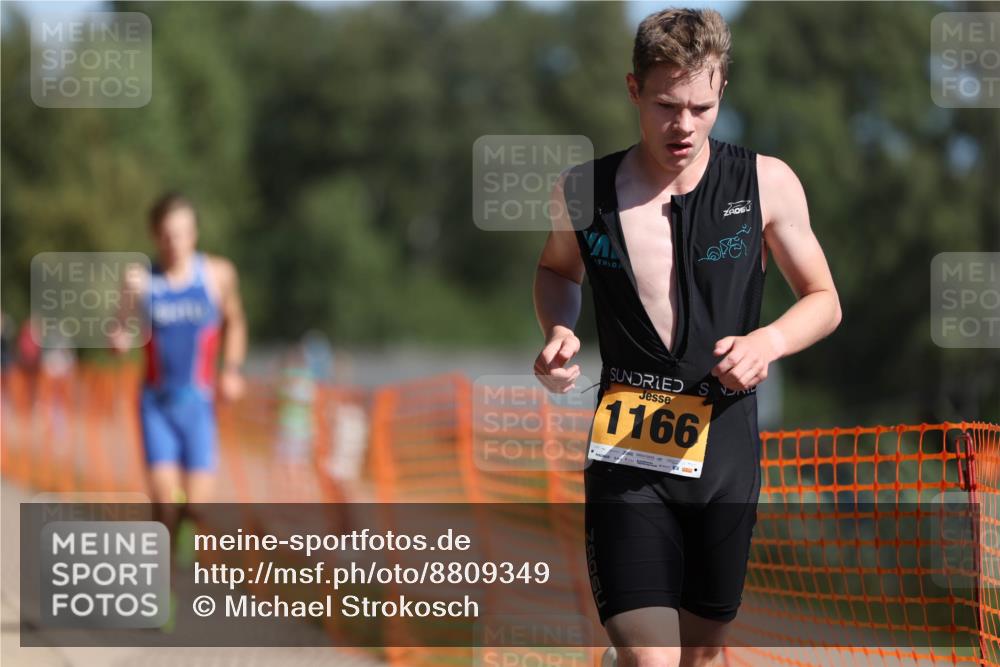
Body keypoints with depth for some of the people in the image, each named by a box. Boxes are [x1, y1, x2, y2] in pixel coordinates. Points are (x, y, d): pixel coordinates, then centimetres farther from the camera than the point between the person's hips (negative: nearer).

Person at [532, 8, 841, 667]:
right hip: (626, 458, -1)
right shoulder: (584, 191, -2)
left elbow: (824, 301, 7)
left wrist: (767, 342, -14)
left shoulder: (767, 184, -4)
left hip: (726, 446, 1)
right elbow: (557, 270, 20)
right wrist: (560, 332, -1)